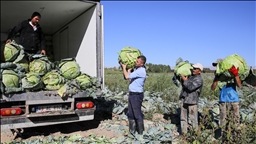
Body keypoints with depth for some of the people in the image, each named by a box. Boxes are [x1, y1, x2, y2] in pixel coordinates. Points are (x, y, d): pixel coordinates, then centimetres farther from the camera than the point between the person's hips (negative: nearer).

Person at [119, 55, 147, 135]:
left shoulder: (141, 71, -19)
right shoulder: (136, 69, 11)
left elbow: (127, 77, -19)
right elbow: (130, 79, 15)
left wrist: (124, 67, -4)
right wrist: (129, 71, 5)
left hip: (137, 95, -10)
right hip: (132, 94, 10)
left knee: (137, 114, -1)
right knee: (131, 114, 15)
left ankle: (140, 132, 12)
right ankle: (132, 131, 27)